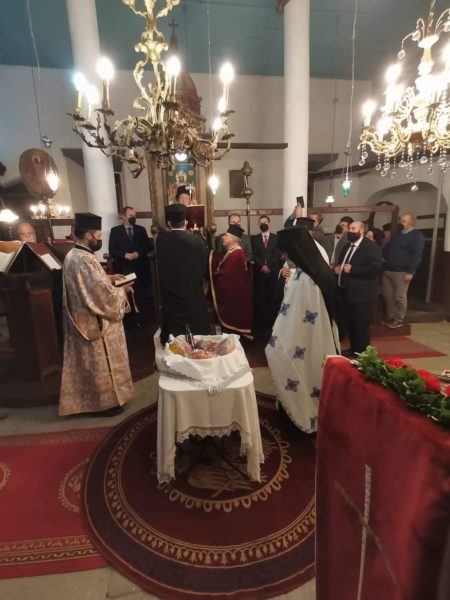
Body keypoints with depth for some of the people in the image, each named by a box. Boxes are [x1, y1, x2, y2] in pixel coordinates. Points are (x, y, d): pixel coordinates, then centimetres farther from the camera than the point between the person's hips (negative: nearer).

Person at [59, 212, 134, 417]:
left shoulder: (74, 255, 7)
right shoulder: (84, 260, -26)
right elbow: (104, 295, -27)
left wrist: (108, 278, 9)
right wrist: (122, 290, -10)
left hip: (84, 320, 10)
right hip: (96, 323, -10)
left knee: (93, 364, 22)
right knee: (101, 365, 6)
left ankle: (89, 398, 38)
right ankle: (105, 402, 22)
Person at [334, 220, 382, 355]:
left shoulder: (371, 246, -9)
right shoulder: (347, 246, 18)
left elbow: (376, 267, -21)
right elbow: (341, 263, 27)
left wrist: (352, 269, -22)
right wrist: (337, 268, 4)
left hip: (362, 294, -8)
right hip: (346, 292, 8)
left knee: (361, 325, 0)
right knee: (350, 324, 16)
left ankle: (363, 353, 14)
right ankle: (353, 348, 31)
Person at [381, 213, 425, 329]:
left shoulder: (416, 235, -5)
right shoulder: (397, 234, 18)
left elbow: (417, 255, -13)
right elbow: (387, 248, 26)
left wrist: (410, 272, -19)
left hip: (402, 272, -7)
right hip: (388, 270, 7)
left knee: (400, 297, 0)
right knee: (387, 295, 10)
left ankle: (399, 319, 13)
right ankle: (391, 317, 22)